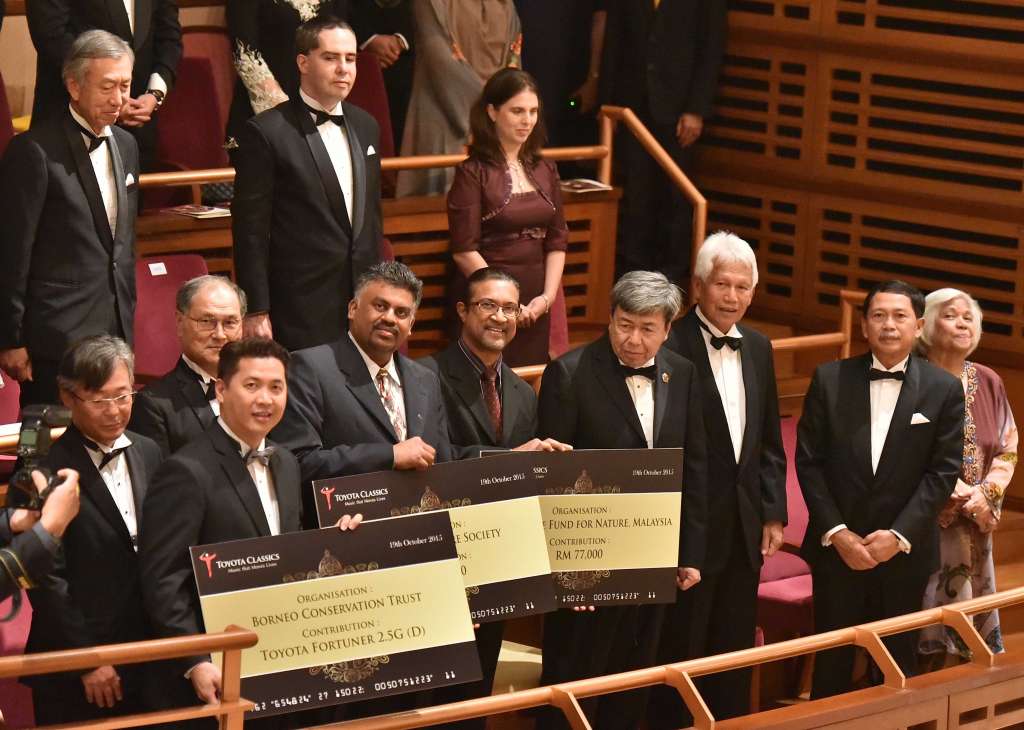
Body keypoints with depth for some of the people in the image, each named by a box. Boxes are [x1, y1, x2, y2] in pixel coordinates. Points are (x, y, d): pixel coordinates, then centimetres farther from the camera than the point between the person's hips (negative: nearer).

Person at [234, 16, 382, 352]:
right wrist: (256, 311, -12)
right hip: (301, 311, -6)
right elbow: (250, 232, -9)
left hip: (364, 305, 6)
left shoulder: (365, 126, 13)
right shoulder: (266, 132, -8)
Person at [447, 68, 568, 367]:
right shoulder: (473, 173, -6)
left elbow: (557, 241, 11)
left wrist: (548, 296, -2)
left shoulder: (545, 170, 11)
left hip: (534, 305, 5)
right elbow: (464, 250, -10)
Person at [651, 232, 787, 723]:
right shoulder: (670, 348, -15)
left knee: (735, 655, 15)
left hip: (745, 529, 7)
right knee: (679, 651, 4)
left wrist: (774, 513, 9)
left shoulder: (758, 348, 9)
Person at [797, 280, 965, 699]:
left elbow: (943, 472, -4)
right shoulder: (829, 380, 1)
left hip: (905, 551, 0)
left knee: (896, 664, 7)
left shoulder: (944, 390, -1)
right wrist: (836, 533, -9)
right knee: (831, 664, 6)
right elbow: (809, 462, 0)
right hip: (836, 547, 0)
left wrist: (899, 535, -13)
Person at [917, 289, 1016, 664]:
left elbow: (1008, 450, 9)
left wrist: (985, 493, -7)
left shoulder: (988, 382, 7)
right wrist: (959, 495, -15)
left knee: (972, 616, 8)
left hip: (976, 521, 5)